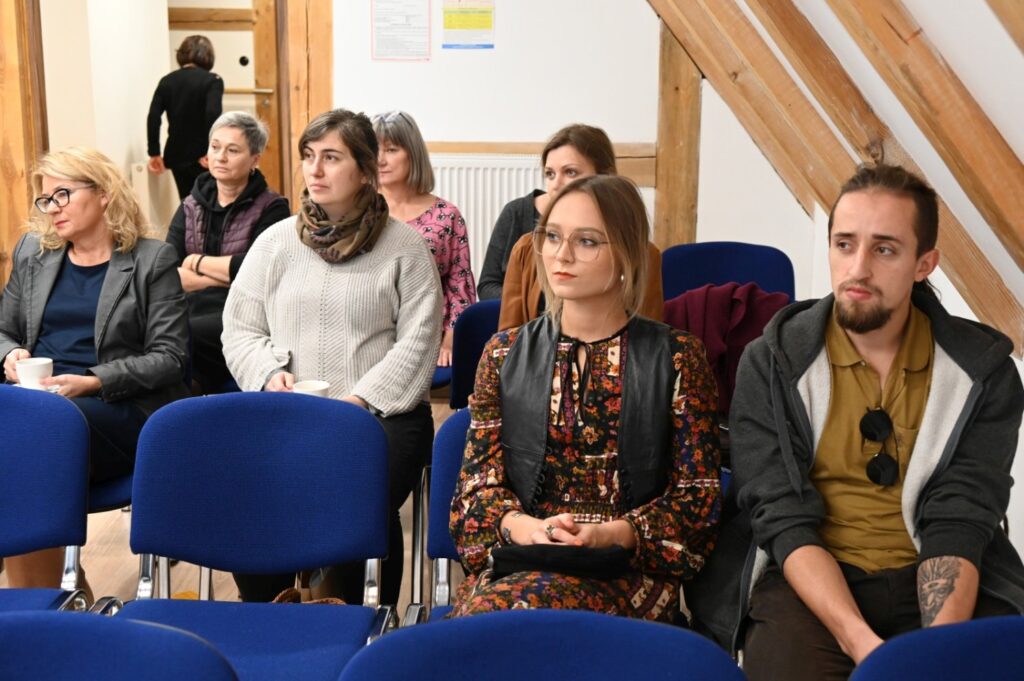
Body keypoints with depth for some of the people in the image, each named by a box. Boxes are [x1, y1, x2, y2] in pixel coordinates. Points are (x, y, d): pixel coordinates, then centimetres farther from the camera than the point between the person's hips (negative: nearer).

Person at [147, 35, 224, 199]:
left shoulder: (167, 81, 6)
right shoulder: (212, 80, -6)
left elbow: (153, 117, -3)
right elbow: (212, 114, -21)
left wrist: (154, 153, 1)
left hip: (176, 155, 4)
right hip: (202, 157, -4)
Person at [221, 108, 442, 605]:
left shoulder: (403, 247, 5)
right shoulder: (275, 243, 14)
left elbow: (417, 343, -2)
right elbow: (240, 331, 14)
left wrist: (359, 401, -13)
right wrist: (271, 376, -6)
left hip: (382, 414, -2)